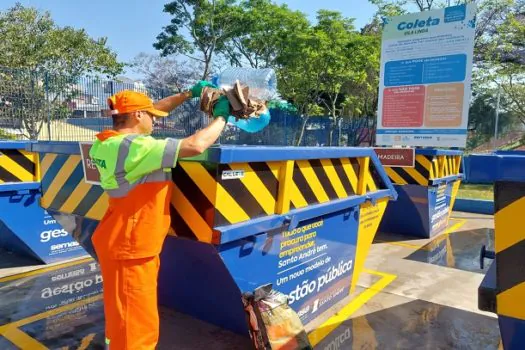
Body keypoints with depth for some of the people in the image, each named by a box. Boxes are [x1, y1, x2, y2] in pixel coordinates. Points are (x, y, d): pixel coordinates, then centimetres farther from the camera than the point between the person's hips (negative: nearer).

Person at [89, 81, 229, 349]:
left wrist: (190, 93, 14)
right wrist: (221, 116, -10)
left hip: (125, 244, 10)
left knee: (123, 319, 28)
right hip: (129, 249, -10)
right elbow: (196, 145, -27)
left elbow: (151, 110, 16)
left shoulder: (112, 142, 3)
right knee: (136, 327, 4)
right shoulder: (134, 147, -25)